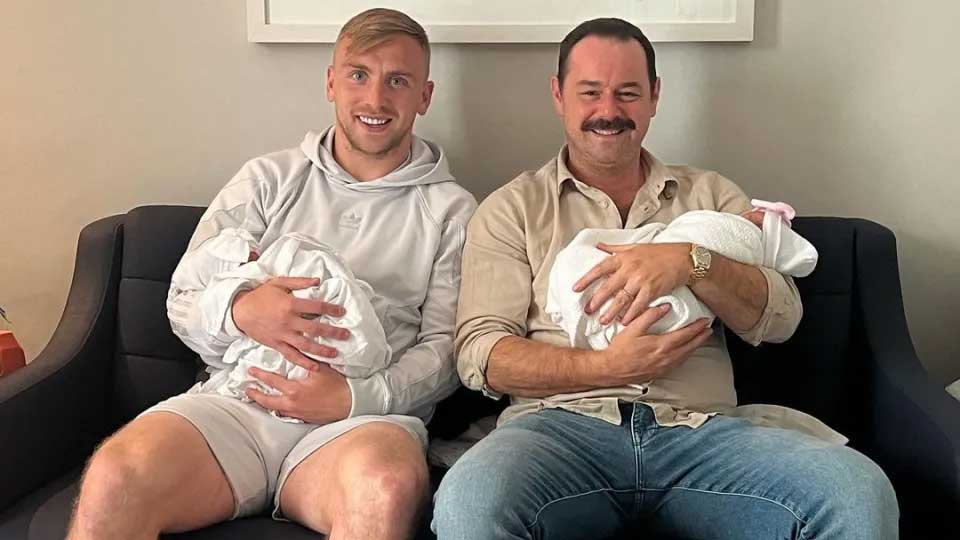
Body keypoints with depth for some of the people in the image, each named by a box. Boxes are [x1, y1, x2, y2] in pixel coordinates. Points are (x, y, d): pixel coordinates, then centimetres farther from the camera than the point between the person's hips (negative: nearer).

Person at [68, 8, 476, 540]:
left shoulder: (451, 211, 12)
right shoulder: (269, 178, 16)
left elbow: (445, 346, 5)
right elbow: (183, 302, 11)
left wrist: (357, 396, -14)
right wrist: (241, 309, -14)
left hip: (365, 416, -1)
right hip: (237, 398, 2)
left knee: (387, 485, -38)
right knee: (116, 476, -29)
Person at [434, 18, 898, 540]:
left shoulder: (711, 196, 20)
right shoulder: (511, 209, 12)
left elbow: (780, 319, 8)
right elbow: (478, 352, 1)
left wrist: (692, 261, -11)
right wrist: (608, 368, -13)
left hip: (701, 428, 3)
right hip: (563, 422, -2)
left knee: (861, 491, -25)